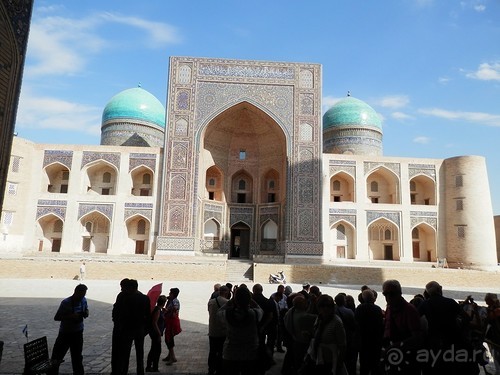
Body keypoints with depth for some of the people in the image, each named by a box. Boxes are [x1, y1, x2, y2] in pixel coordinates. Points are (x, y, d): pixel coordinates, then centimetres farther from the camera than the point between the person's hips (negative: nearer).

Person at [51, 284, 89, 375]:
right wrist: (70, 316, -28)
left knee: (77, 356, 15)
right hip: (66, 333, -4)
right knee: (57, 356, 4)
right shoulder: (66, 302, -19)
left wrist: (86, 313, -8)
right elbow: (56, 317, -16)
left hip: (78, 332, 4)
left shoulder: (83, 300, -4)